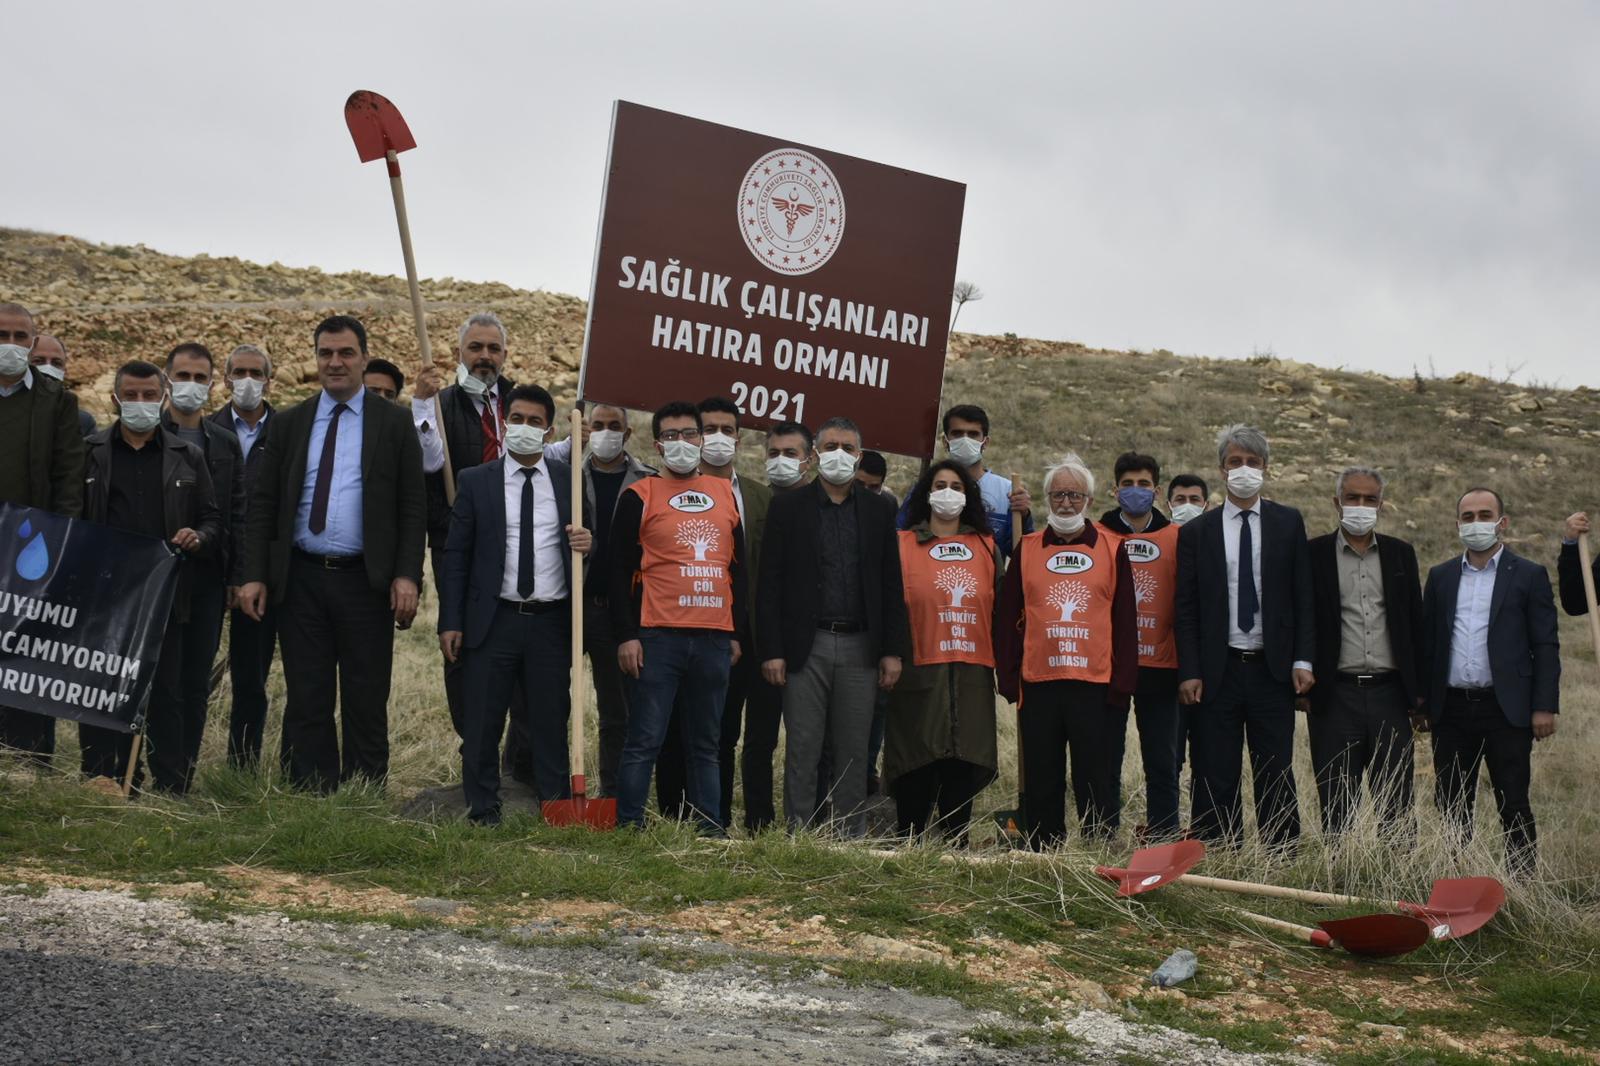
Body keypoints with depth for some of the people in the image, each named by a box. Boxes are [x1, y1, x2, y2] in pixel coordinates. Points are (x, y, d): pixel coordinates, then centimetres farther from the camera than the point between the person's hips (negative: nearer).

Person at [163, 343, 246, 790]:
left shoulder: (225, 443, 13)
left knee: (195, 682, 4)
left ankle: (182, 776, 9)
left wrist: (236, 577, 5)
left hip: (207, 575, 3)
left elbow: (236, 514, 11)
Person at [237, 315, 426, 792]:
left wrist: (407, 575, -9)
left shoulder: (393, 423, 5)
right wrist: (254, 575, -1)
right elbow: (262, 505, 9)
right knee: (306, 706, 4)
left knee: (366, 707, 2)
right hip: (300, 580, 2)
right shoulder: (287, 424, 11)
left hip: (365, 580, -2)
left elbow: (413, 507, 1)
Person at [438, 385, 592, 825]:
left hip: (551, 622, 1)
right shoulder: (476, 481, 6)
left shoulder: (569, 480, 9)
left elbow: (582, 541, 16)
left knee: (551, 723, 4)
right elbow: (456, 554, 5)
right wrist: (451, 622, -2)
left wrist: (587, 543, -10)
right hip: (493, 620, -1)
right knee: (483, 724, 0)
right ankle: (483, 815, 8)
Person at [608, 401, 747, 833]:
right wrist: (626, 635, -8)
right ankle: (629, 826, 0)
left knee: (705, 743, 10)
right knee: (645, 740, -4)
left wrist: (737, 631, 14)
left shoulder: (725, 493, 15)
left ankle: (711, 828, 14)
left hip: (715, 638, 4)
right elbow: (621, 570, -2)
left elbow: (738, 565, 19)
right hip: (658, 636, -4)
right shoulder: (640, 496, 2)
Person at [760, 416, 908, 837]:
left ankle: (851, 836, 12)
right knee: (803, 750, 0)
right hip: (806, 645, -2)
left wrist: (893, 651, 1)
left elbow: (892, 585, 8)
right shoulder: (788, 506, 3)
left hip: (860, 646, 2)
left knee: (853, 751, 6)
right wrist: (772, 651, -8)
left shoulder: (879, 510, 10)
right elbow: (771, 583, -1)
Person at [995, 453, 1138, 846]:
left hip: (1095, 685, -2)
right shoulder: (1027, 549, 10)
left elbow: (1125, 621, 4)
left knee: (1097, 785, 1)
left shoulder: (1112, 549, 6)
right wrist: (1008, 678, 1)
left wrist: (1122, 683, -2)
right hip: (1038, 684, 2)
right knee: (1041, 787, 7)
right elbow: (1007, 618, 9)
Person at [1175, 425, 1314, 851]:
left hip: (1272, 669, 0)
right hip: (1217, 671, 0)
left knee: (1276, 776, 3)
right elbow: (1186, 607, 3)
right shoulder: (1197, 531, 5)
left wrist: (1302, 660, -4)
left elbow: (1303, 596, 5)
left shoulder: (1288, 523, 7)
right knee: (1215, 779, 2)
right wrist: (1188, 672, -5)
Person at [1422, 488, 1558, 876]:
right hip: (1452, 709, 4)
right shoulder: (1441, 577, 12)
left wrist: (1544, 706, -8)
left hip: (1506, 709, -4)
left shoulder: (1528, 576, 2)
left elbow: (1546, 645, -1)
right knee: (1452, 803, 8)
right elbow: (1427, 643, 12)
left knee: (1513, 803, -1)